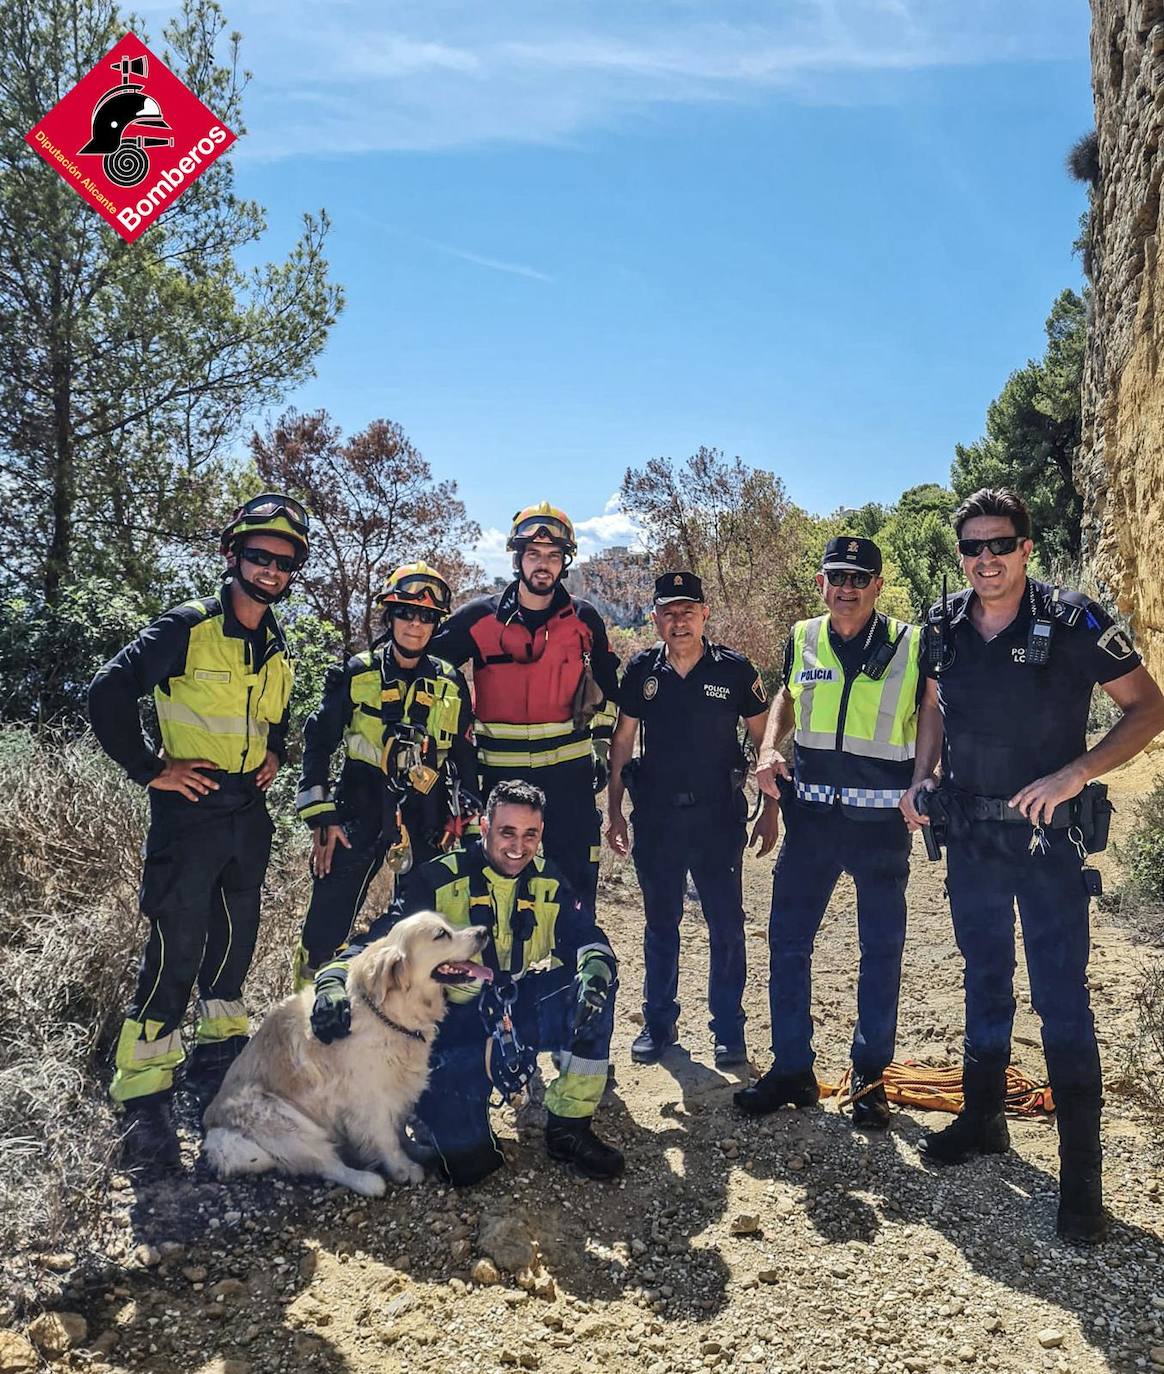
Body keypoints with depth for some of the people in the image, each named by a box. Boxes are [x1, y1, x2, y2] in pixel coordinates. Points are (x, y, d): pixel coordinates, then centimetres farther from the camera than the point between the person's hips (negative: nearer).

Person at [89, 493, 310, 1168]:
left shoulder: (278, 647, 9)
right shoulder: (188, 627, -12)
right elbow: (108, 694, -15)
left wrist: (274, 754, 9)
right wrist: (150, 768, -15)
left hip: (249, 814, 7)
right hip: (189, 809, -7)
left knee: (236, 936, 16)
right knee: (176, 948, -7)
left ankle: (219, 1055, 35)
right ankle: (144, 1095, 5)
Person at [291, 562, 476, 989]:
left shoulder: (451, 684, 5)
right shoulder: (356, 674, 0)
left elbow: (465, 758, 13)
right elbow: (318, 743, 1)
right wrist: (321, 819, -4)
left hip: (426, 822, 2)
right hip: (359, 815, -1)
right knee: (326, 928, -2)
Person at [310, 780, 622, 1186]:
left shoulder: (548, 881, 2)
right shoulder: (441, 880, -10)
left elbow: (587, 937, -5)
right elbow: (378, 940, -12)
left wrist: (595, 968, -30)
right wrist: (333, 984, -31)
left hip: (523, 1012, 4)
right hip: (454, 1021, -4)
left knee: (595, 981, -21)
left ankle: (570, 1128, -8)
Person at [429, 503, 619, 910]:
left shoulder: (584, 619, 2)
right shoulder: (479, 617, -4)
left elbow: (605, 684, 17)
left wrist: (602, 745, 12)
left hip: (568, 771, 1)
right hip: (500, 771, -1)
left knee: (576, 881, 6)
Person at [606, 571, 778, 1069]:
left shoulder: (734, 669, -4)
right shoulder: (642, 670, 2)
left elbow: (765, 741, 3)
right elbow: (622, 742, 8)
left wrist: (770, 810, 0)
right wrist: (615, 811, 5)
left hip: (718, 816, -2)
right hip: (656, 817, 2)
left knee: (727, 926, 4)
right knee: (660, 923, 13)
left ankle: (729, 1028, 19)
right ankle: (659, 1022, 28)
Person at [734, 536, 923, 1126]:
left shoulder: (911, 644, -5)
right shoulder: (803, 638, 3)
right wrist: (770, 748, 5)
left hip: (882, 819, -2)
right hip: (811, 816, 3)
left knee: (881, 951, 9)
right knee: (786, 940, 5)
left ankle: (869, 1075, 26)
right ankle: (792, 1070, 20)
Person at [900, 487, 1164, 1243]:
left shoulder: (1075, 622, -13)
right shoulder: (944, 626, 0)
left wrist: (1075, 773, -21)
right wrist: (922, 779, 1)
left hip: (1048, 839, -4)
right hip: (969, 837, 5)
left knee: (1061, 995, -1)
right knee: (985, 979, 17)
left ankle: (1082, 1174, 11)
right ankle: (983, 1118, 34)